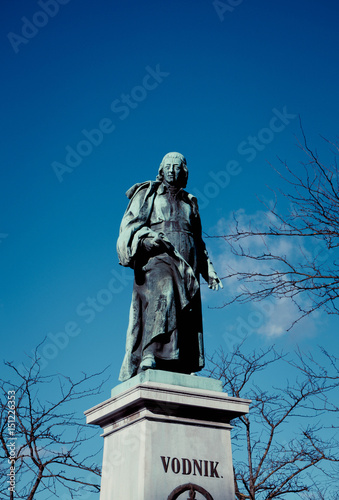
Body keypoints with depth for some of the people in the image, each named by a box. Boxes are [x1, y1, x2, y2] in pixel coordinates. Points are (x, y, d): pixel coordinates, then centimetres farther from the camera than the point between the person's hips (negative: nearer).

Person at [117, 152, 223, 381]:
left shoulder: (190, 203, 30)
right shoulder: (148, 193, 19)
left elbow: (199, 242, 30)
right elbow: (130, 224, 6)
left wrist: (209, 271, 18)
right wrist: (147, 236, -15)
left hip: (186, 264, 4)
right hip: (156, 258, -4)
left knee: (187, 318, -9)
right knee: (163, 295, -32)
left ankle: (180, 374, -14)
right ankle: (149, 355, -42)